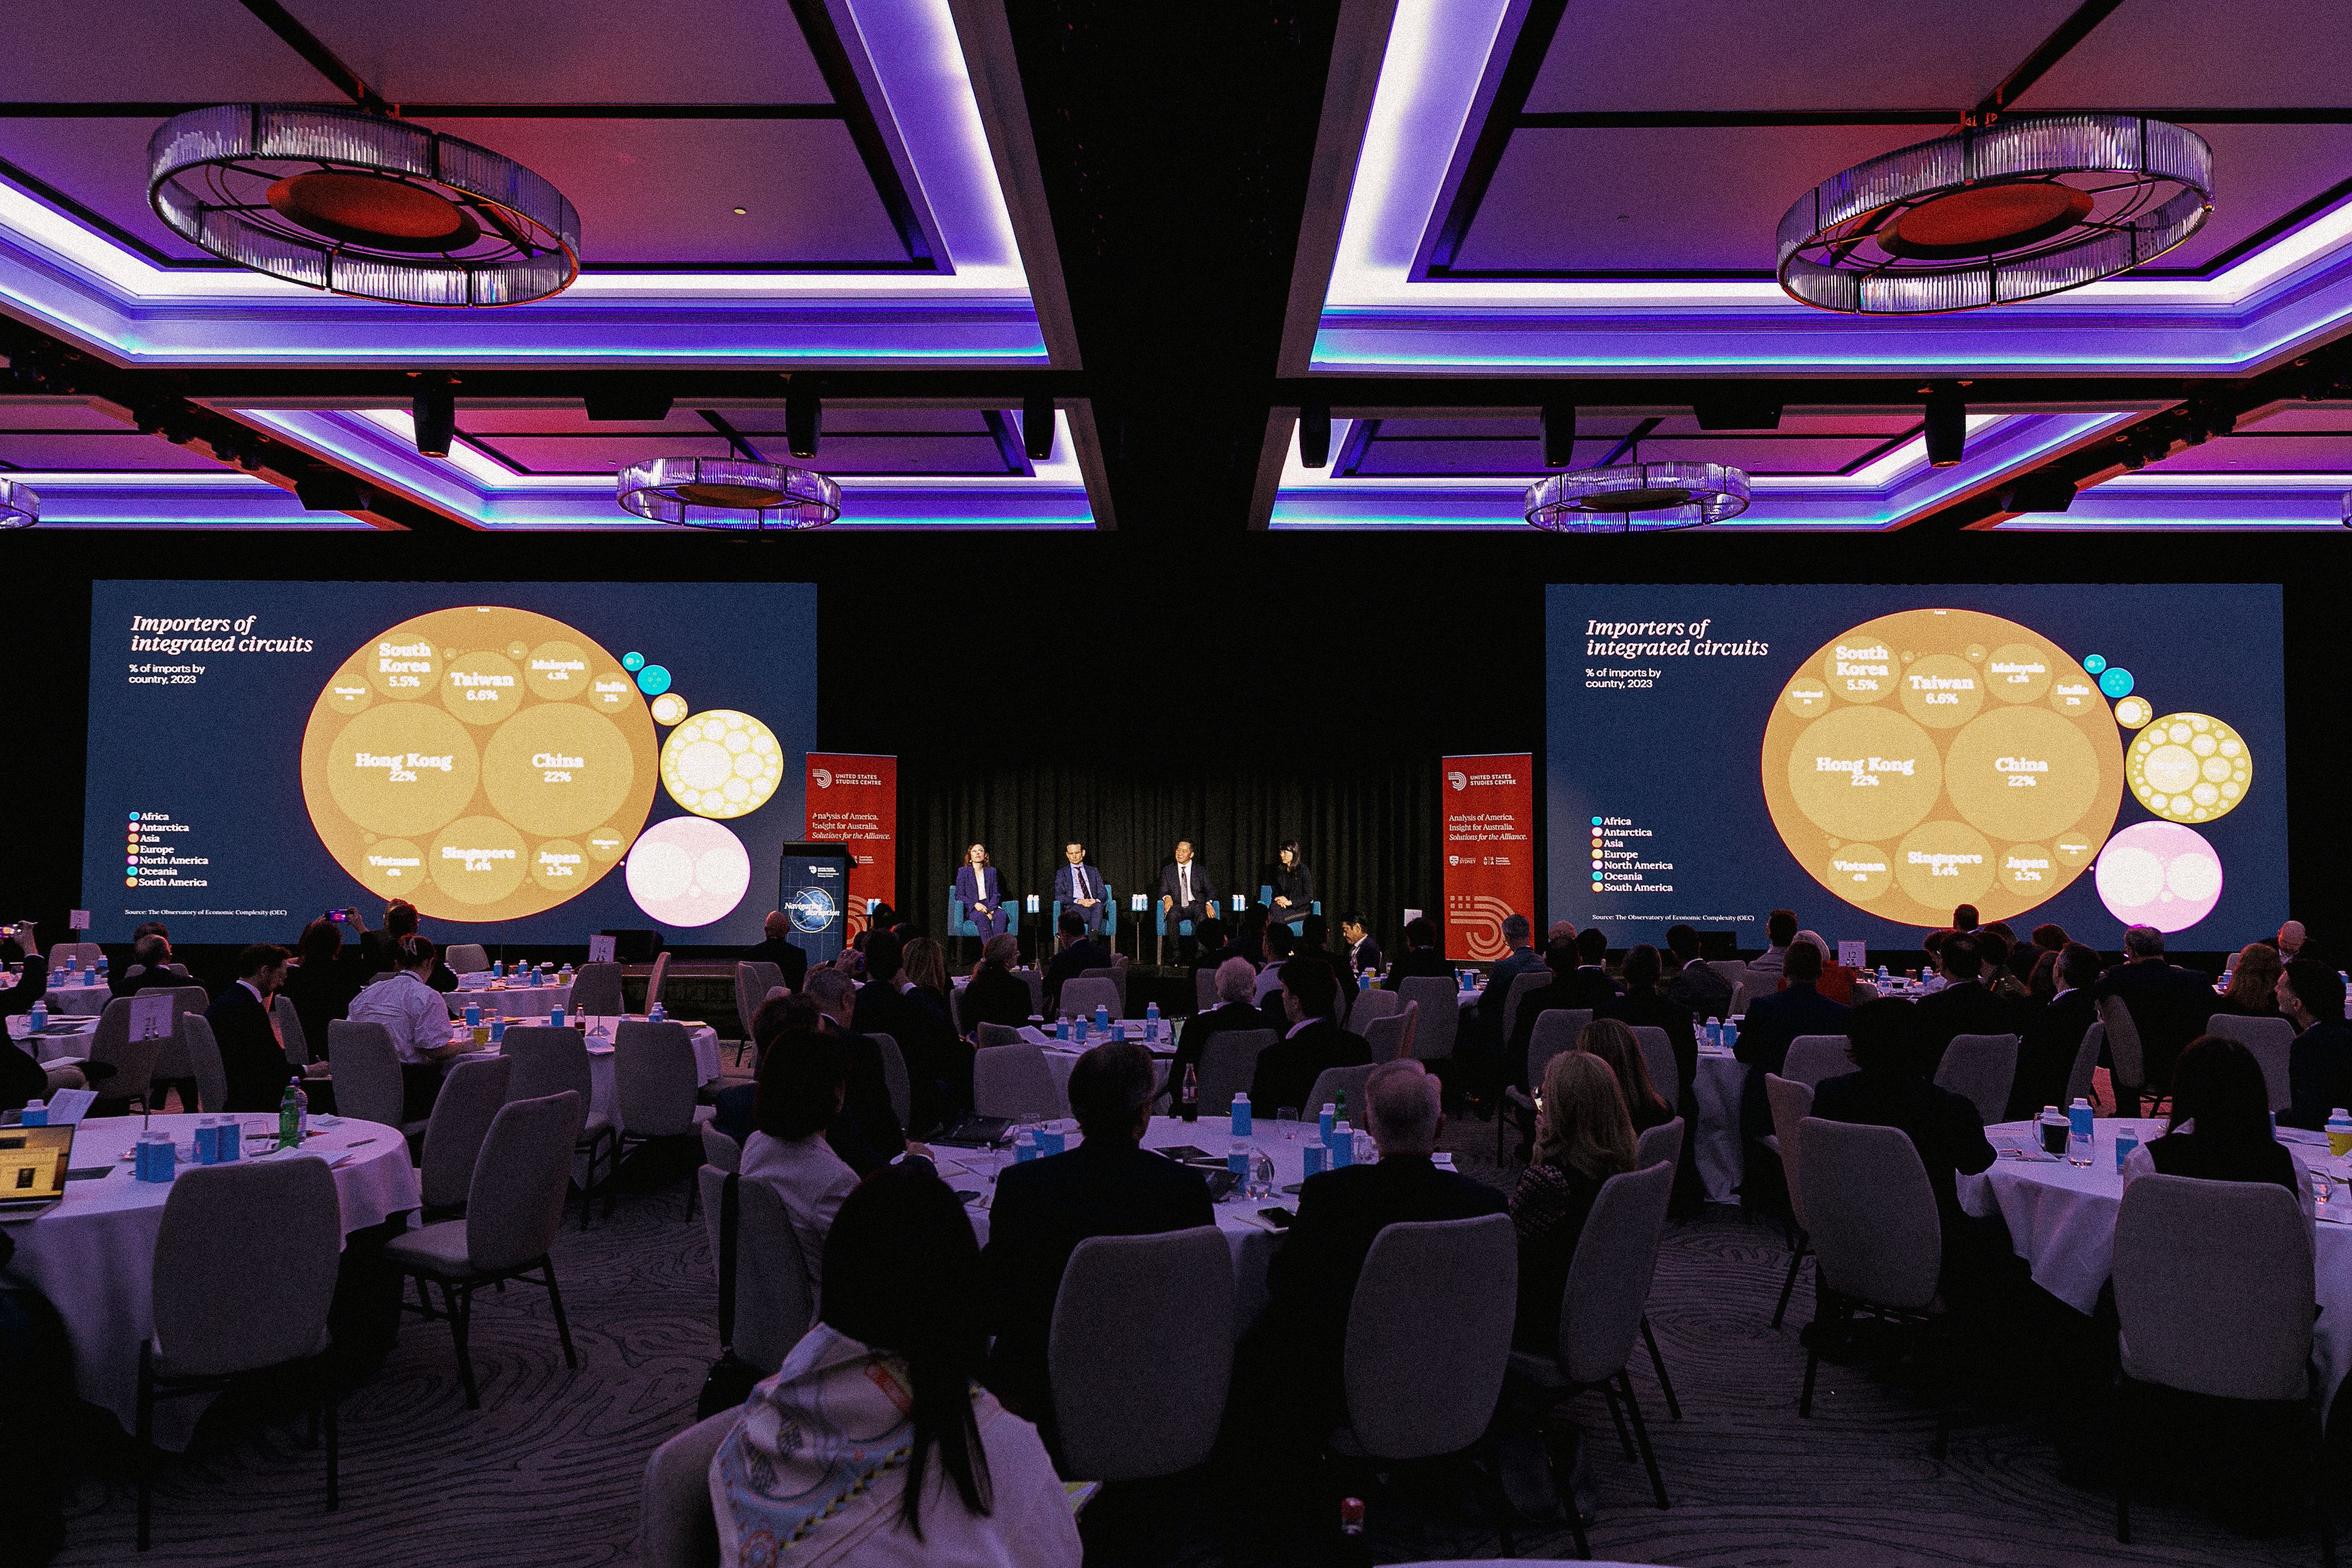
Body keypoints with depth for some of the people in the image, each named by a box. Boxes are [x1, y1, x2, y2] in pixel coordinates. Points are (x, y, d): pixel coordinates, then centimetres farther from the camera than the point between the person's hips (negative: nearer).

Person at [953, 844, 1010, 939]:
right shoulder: (963, 871, 8)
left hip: (990, 907, 3)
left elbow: (996, 894, 10)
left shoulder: (991, 871, 17)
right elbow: (959, 895, 2)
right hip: (972, 908, -3)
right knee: (982, 917, -37)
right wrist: (975, 904, -15)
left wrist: (991, 909, -10)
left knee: (1002, 915, -31)